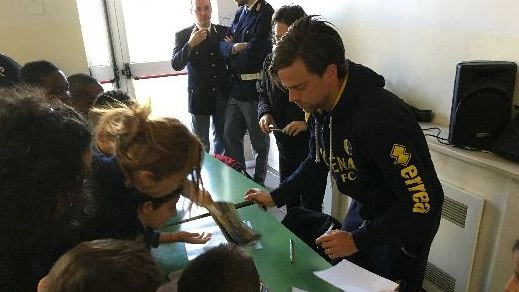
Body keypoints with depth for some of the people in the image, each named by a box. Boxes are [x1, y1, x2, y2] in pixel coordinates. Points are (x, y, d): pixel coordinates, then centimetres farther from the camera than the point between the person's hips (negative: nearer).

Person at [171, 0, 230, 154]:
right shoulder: (183, 35, -3)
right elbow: (176, 65, -16)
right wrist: (190, 44, -26)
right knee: (201, 143, 6)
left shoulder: (224, 31, 3)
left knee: (222, 139, 15)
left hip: (222, 95, 3)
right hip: (199, 96, -2)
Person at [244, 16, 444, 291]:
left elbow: (424, 201, -30)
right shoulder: (320, 105, -11)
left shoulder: (380, 117, -36)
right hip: (363, 209, 7)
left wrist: (359, 241, -26)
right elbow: (319, 161, 7)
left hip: (406, 221, -7)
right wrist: (276, 197, 3)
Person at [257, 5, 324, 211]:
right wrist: (265, 113, -5)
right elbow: (264, 95, 15)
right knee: (288, 199, 20)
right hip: (285, 144, 6)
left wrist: (308, 122, -28)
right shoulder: (271, 61, 2)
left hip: (313, 145, -6)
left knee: (310, 205, 4)